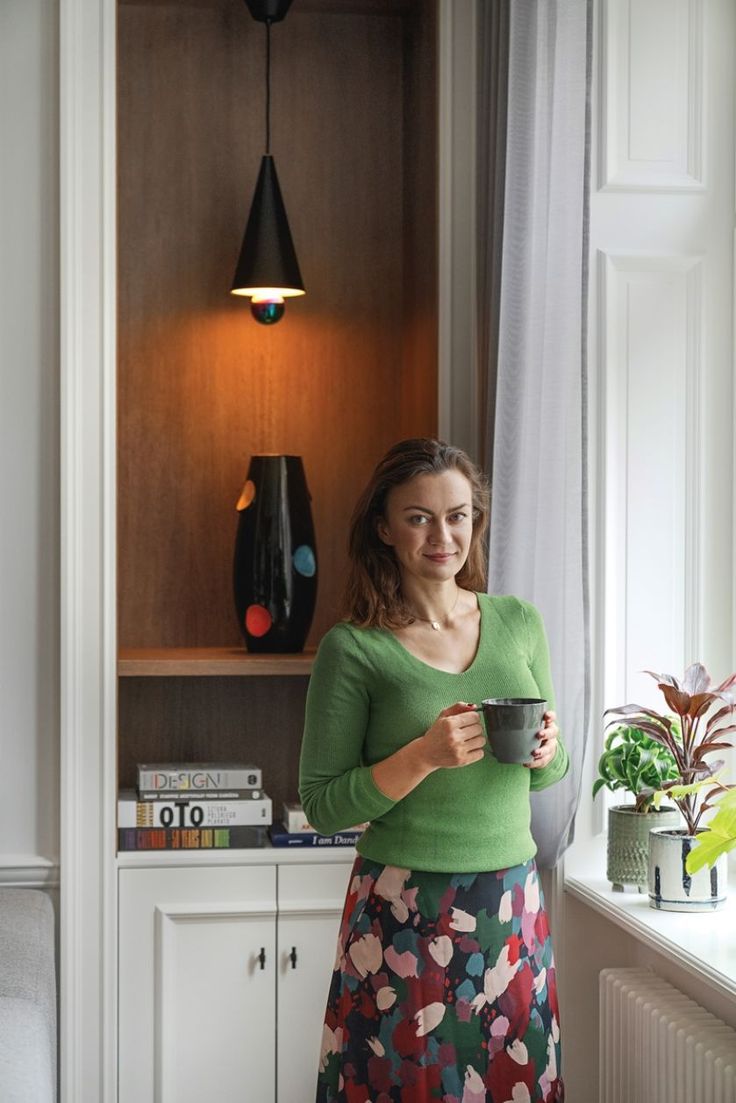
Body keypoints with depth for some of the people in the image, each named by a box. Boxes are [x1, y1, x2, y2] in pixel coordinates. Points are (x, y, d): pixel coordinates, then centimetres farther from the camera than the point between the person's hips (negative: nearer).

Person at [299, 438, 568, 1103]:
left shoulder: (518, 622, 6)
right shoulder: (354, 648, -7)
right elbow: (322, 807, -7)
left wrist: (547, 751, -7)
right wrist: (424, 756, -20)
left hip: (511, 907, 4)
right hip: (404, 915, -4)